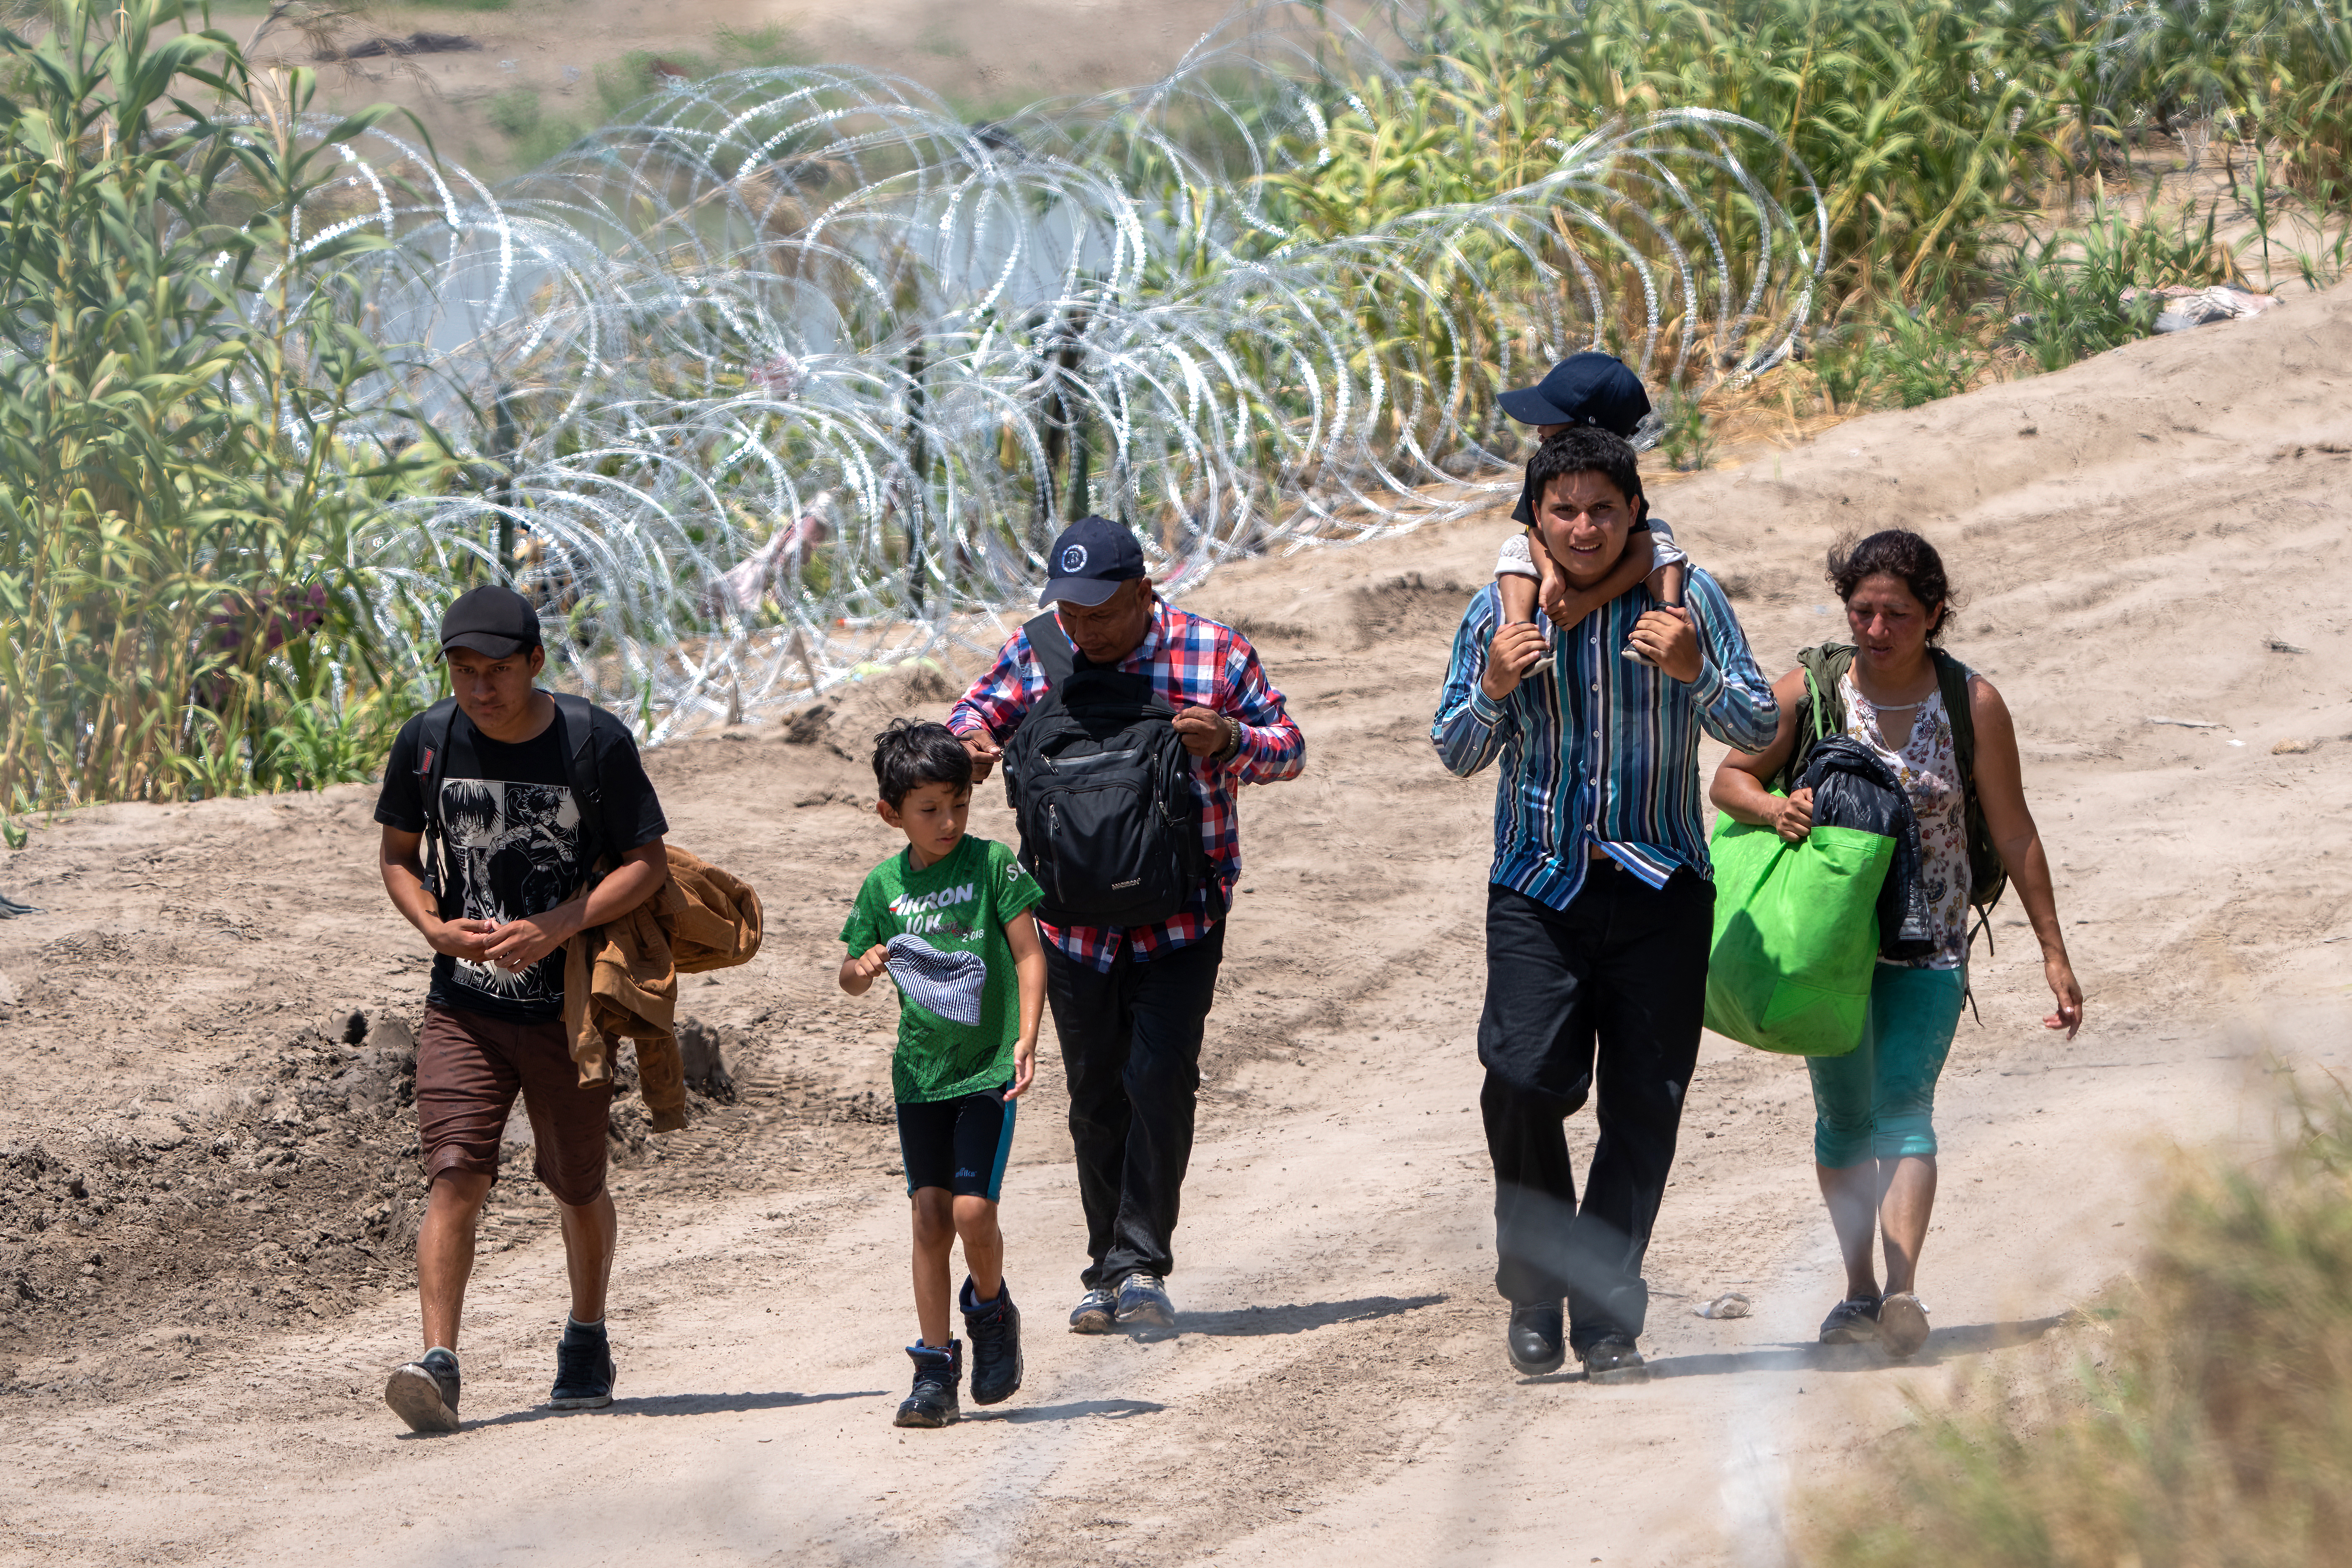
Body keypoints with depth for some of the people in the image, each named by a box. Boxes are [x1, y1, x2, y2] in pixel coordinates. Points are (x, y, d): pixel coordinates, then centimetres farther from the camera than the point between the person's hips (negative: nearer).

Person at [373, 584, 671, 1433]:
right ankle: (438, 1360, -23)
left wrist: (557, 926, -21)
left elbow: (648, 864, -7)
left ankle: (587, 1339, 38)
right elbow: (397, 854, 9)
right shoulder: (426, 744, -4)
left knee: (579, 1188, 13)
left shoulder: (597, 743, -10)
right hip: (464, 1004, 1)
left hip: (571, 1006, -1)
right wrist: (435, 927, -11)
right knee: (455, 1175, -16)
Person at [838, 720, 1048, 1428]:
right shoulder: (884, 885, 4)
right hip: (919, 1069, 3)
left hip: (987, 1067, -3)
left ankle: (991, 1310, 19)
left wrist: (1026, 1038, -16)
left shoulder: (992, 864, -5)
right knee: (929, 1215, 0)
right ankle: (934, 1372, 4)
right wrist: (863, 967, -11)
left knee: (973, 1211, -12)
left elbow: (1029, 956, -5)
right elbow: (849, 978, 14)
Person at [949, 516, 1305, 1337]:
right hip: (1074, 920, 3)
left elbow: (1289, 749, 0)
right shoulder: (1038, 651, 0)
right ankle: (1108, 1273, 19)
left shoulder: (1214, 654, -6)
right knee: (1095, 1095, 9)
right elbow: (980, 709, 11)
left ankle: (1141, 1265, -9)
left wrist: (1228, 740, -23)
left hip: (1179, 920, -3)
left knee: (1160, 1078, -15)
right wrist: (971, 739, -14)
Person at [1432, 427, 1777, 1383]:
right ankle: (1533, 1290, 3)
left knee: (1644, 1106, -1)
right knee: (1526, 1076, -17)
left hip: (1659, 888, 0)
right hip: (1538, 885, 0)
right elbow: (1455, 755, 10)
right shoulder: (1500, 609, 4)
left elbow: (1759, 729, 1)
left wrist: (1694, 672, -18)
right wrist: (1494, 690, -12)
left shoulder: (1686, 598, 1)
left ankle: (1607, 1320, 8)